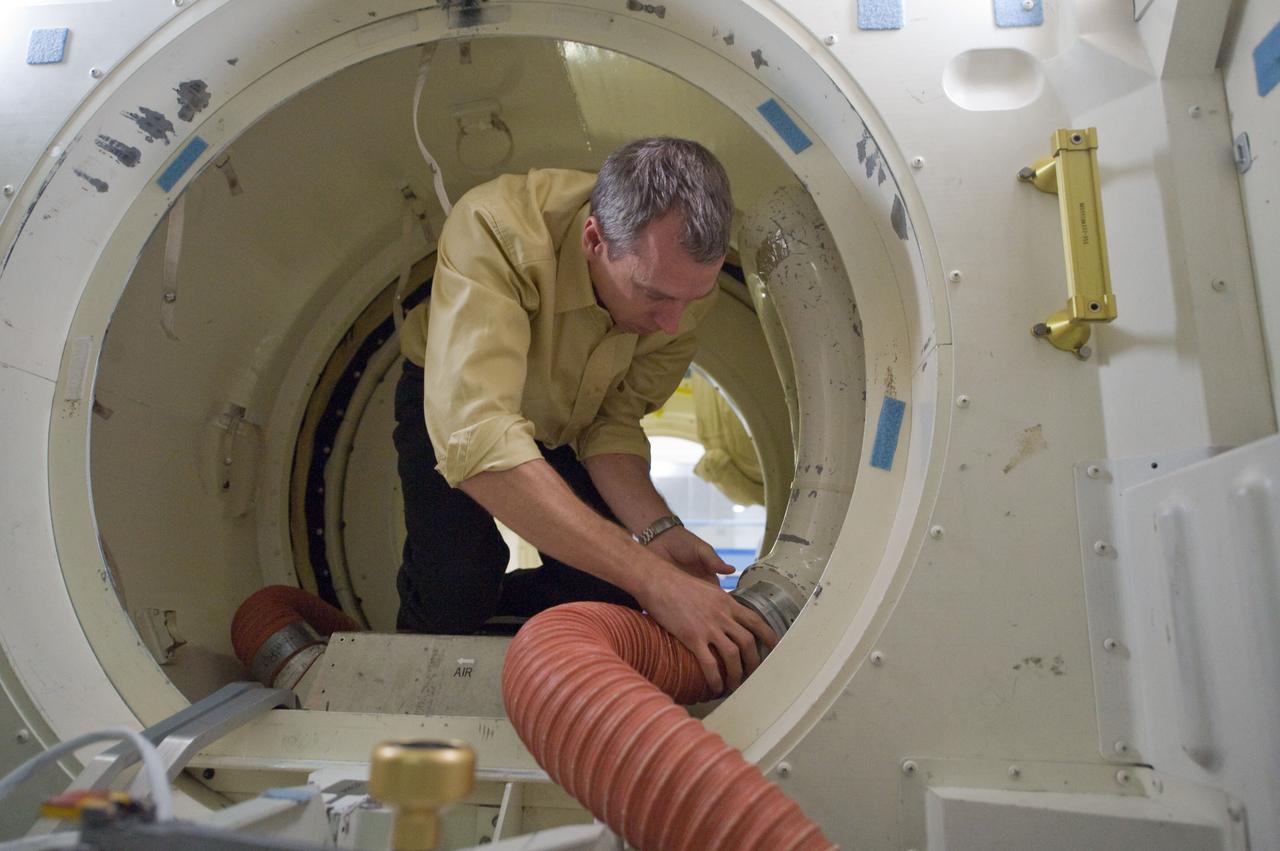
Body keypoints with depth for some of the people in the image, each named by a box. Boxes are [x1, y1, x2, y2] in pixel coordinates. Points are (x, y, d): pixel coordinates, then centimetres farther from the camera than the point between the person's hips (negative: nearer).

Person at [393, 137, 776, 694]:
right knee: (455, 593, -23)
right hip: (450, 396, -3)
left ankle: (496, 598, 20)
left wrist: (655, 530, -32)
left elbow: (613, 422, -14)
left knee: (611, 588, -10)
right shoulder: (495, 229, -42)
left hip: (564, 426, 4)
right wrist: (650, 576, -53)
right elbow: (475, 438, -52)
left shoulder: (686, 280, -25)